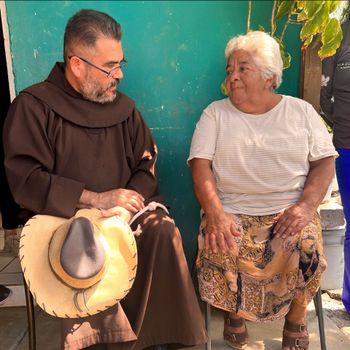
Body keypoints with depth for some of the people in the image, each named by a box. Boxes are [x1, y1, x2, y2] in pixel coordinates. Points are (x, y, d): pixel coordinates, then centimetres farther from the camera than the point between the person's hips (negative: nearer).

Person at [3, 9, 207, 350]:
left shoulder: (123, 107, 9)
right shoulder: (33, 106, -5)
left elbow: (146, 168, 6)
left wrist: (127, 204, -16)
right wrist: (96, 199, -20)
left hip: (125, 214, 3)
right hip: (64, 220, -3)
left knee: (163, 230, -25)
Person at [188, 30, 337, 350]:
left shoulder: (301, 111, 9)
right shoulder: (215, 113, 6)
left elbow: (325, 162, 5)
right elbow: (201, 164, -4)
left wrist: (306, 205, -14)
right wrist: (215, 213, -21)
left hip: (290, 212, 1)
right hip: (232, 211, 0)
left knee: (307, 254, -27)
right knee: (218, 252, -28)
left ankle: (296, 318, 8)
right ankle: (234, 312, 7)